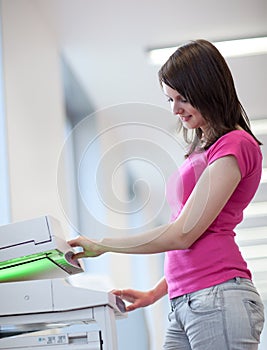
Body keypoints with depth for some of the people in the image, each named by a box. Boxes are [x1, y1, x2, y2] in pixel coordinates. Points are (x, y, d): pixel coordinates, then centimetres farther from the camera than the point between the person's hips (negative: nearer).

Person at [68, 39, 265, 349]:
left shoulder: (235, 145, -6)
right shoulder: (202, 150, 21)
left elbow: (183, 233, -11)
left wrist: (101, 246, -4)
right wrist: (155, 293, 18)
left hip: (218, 299, -8)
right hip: (183, 304, 8)